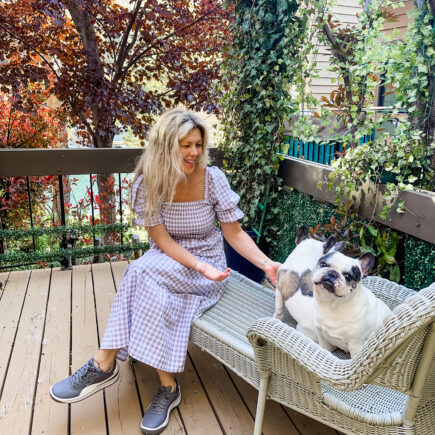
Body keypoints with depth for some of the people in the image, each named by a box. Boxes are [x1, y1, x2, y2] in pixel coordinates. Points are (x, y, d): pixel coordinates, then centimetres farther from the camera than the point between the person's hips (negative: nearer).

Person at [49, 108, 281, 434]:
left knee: (144, 273, -30)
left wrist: (266, 264, -22)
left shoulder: (212, 178, -11)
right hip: (165, 263, 2)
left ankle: (104, 364, -18)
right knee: (156, 295, -32)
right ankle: (168, 387, -17)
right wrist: (200, 267, -27)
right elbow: (162, 240, -12)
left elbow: (234, 233, -7)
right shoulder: (148, 183, -8)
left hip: (208, 264, -2)